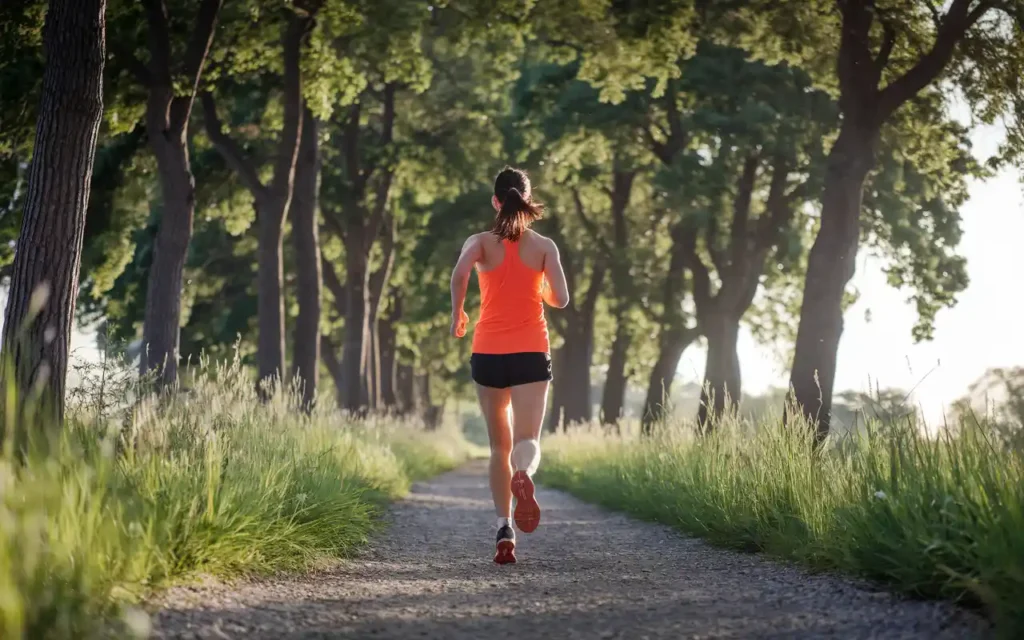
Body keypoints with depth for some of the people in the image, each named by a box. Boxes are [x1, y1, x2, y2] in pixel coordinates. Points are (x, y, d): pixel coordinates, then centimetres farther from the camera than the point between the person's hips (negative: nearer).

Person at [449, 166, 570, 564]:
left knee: (500, 446, 13)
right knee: (526, 440, -10)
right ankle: (523, 475, -46)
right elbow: (560, 299, -1)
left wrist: (457, 314, -3)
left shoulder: (481, 243, 2)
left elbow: (460, 273, -18)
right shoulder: (544, 247, 4)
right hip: (530, 353, -1)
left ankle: (504, 532, 7)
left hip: (488, 354, 1)